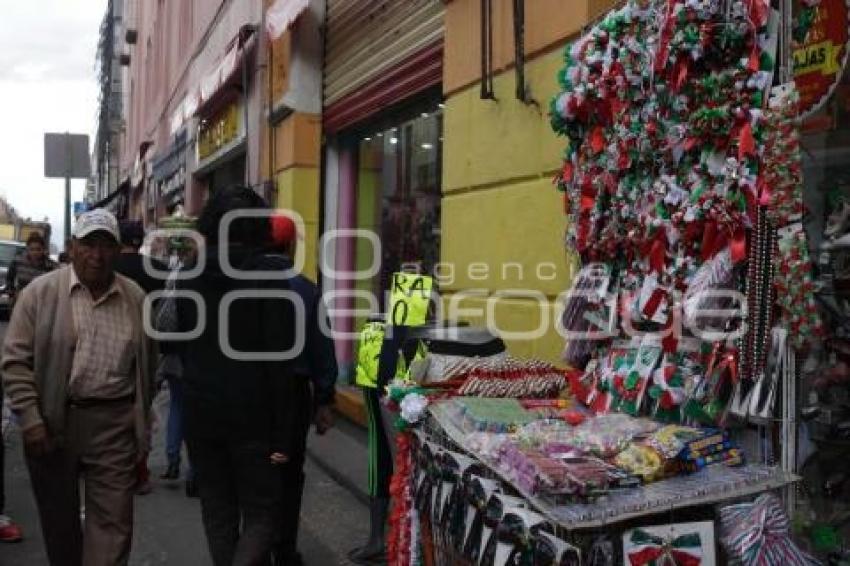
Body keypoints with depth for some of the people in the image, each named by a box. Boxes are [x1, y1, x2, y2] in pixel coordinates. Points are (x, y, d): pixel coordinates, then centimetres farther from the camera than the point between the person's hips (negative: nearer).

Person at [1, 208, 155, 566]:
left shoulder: (136, 298, 5)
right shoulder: (40, 292, -2)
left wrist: (142, 430, 10)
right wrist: (30, 421, -11)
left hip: (114, 425, 1)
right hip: (51, 423, 0)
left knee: (113, 522, 1)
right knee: (59, 518, 15)